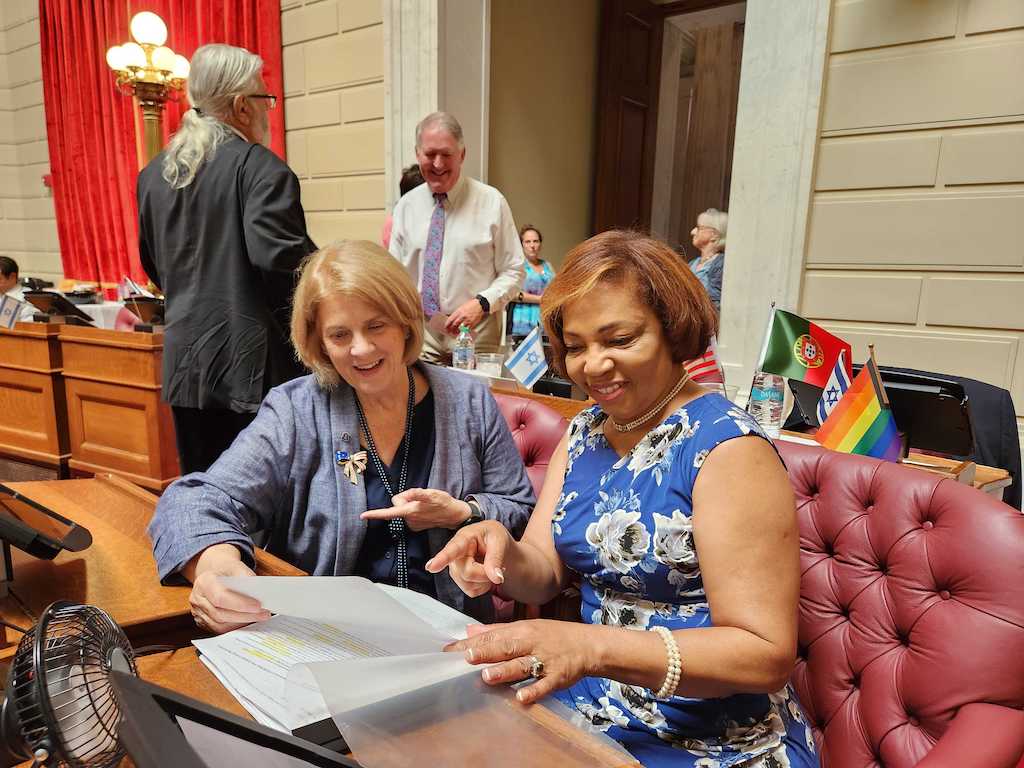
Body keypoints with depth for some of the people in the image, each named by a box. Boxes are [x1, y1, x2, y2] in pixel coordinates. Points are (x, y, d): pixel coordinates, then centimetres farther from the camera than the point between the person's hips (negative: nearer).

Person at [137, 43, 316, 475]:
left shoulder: (153, 174, 13)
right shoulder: (258, 165, -10)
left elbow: (153, 264, 19)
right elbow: (277, 253, -22)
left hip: (185, 363, 7)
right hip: (252, 364, -7)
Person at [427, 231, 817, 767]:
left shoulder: (726, 447, -18)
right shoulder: (584, 432, 3)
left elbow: (766, 654, -21)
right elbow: (545, 575, 3)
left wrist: (591, 647, -32)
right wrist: (502, 553, -19)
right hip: (586, 708, 6)